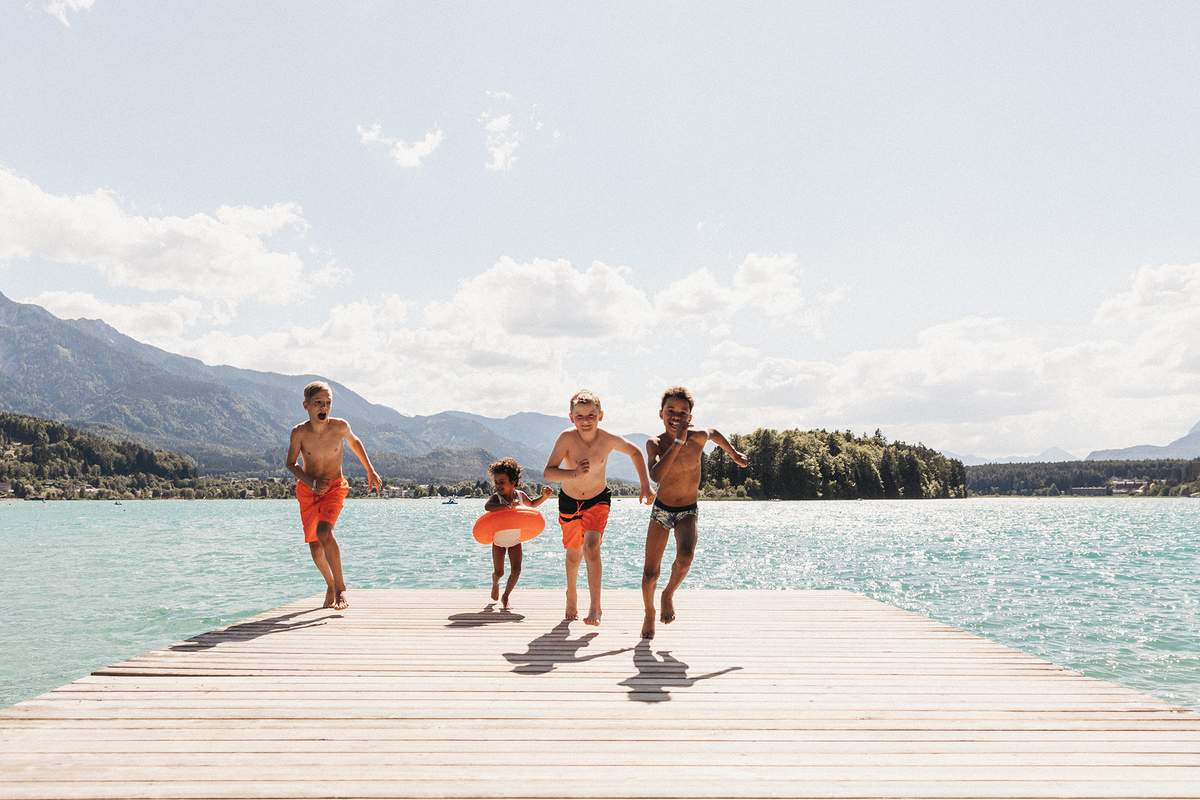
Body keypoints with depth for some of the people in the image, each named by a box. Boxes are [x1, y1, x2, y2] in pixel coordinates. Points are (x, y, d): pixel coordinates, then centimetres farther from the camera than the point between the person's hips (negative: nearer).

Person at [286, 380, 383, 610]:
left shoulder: (340, 427, -15)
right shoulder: (299, 433, -16)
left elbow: (354, 442, 7)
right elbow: (291, 464, -4)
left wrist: (371, 472, 11)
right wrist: (311, 483, -20)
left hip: (335, 487, -2)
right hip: (307, 490, 2)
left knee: (324, 532, -25)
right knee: (314, 543, 6)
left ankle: (341, 587, -17)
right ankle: (330, 585, 31)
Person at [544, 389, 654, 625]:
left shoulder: (609, 440, -21)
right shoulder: (567, 438, -26)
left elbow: (635, 453, -2)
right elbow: (548, 472, -29)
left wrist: (645, 486, -6)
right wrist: (574, 473, -46)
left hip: (598, 500, -1)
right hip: (569, 501, 1)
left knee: (591, 546, -22)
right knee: (574, 553, 16)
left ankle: (595, 606, -18)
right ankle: (571, 596, 43)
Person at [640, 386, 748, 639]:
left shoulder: (698, 438, -12)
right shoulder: (655, 444, -13)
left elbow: (714, 433, 14)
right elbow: (656, 475, -33)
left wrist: (733, 453, 21)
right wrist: (678, 441, -32)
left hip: (688, 512, 0)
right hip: (661, 511, 0)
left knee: (685, 556, -29)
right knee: (650, 573, 1)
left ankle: (669, 594, 1)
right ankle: (649, 613, 30)